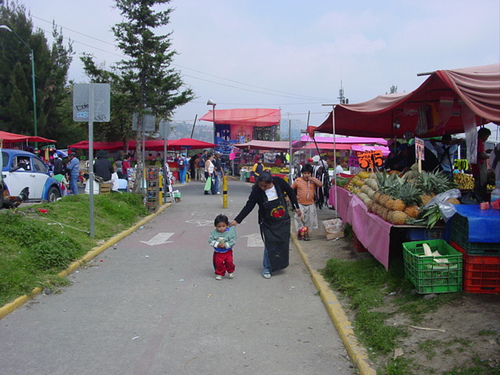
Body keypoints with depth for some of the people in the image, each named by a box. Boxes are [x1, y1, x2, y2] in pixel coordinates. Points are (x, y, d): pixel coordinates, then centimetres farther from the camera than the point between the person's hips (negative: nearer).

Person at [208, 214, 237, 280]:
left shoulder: (231, 231, -15)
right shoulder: (214, 233, -11)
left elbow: (233, 241, -15)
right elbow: (210, 241, -12)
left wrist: (225, 245, -25)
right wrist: (217, 244, -26)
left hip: (227, 252, -1)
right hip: (218, 252, 1)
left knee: (229, 262, -3)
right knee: (218, 263, 6)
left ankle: (230, 271, 27)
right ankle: (219, 273, 31)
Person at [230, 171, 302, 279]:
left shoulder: (279, 182, -15)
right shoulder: (256, 192, -19)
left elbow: (290, 192, 2)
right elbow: (248, 207, -12)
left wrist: (296, 207, 10)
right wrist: (237, 220, -17)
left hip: (283, 221, 3)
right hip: (268, 224, -3)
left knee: (284, 244, 11)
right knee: (269, 246, -4)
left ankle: (279, 264, 33)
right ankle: (266, 269, 13)